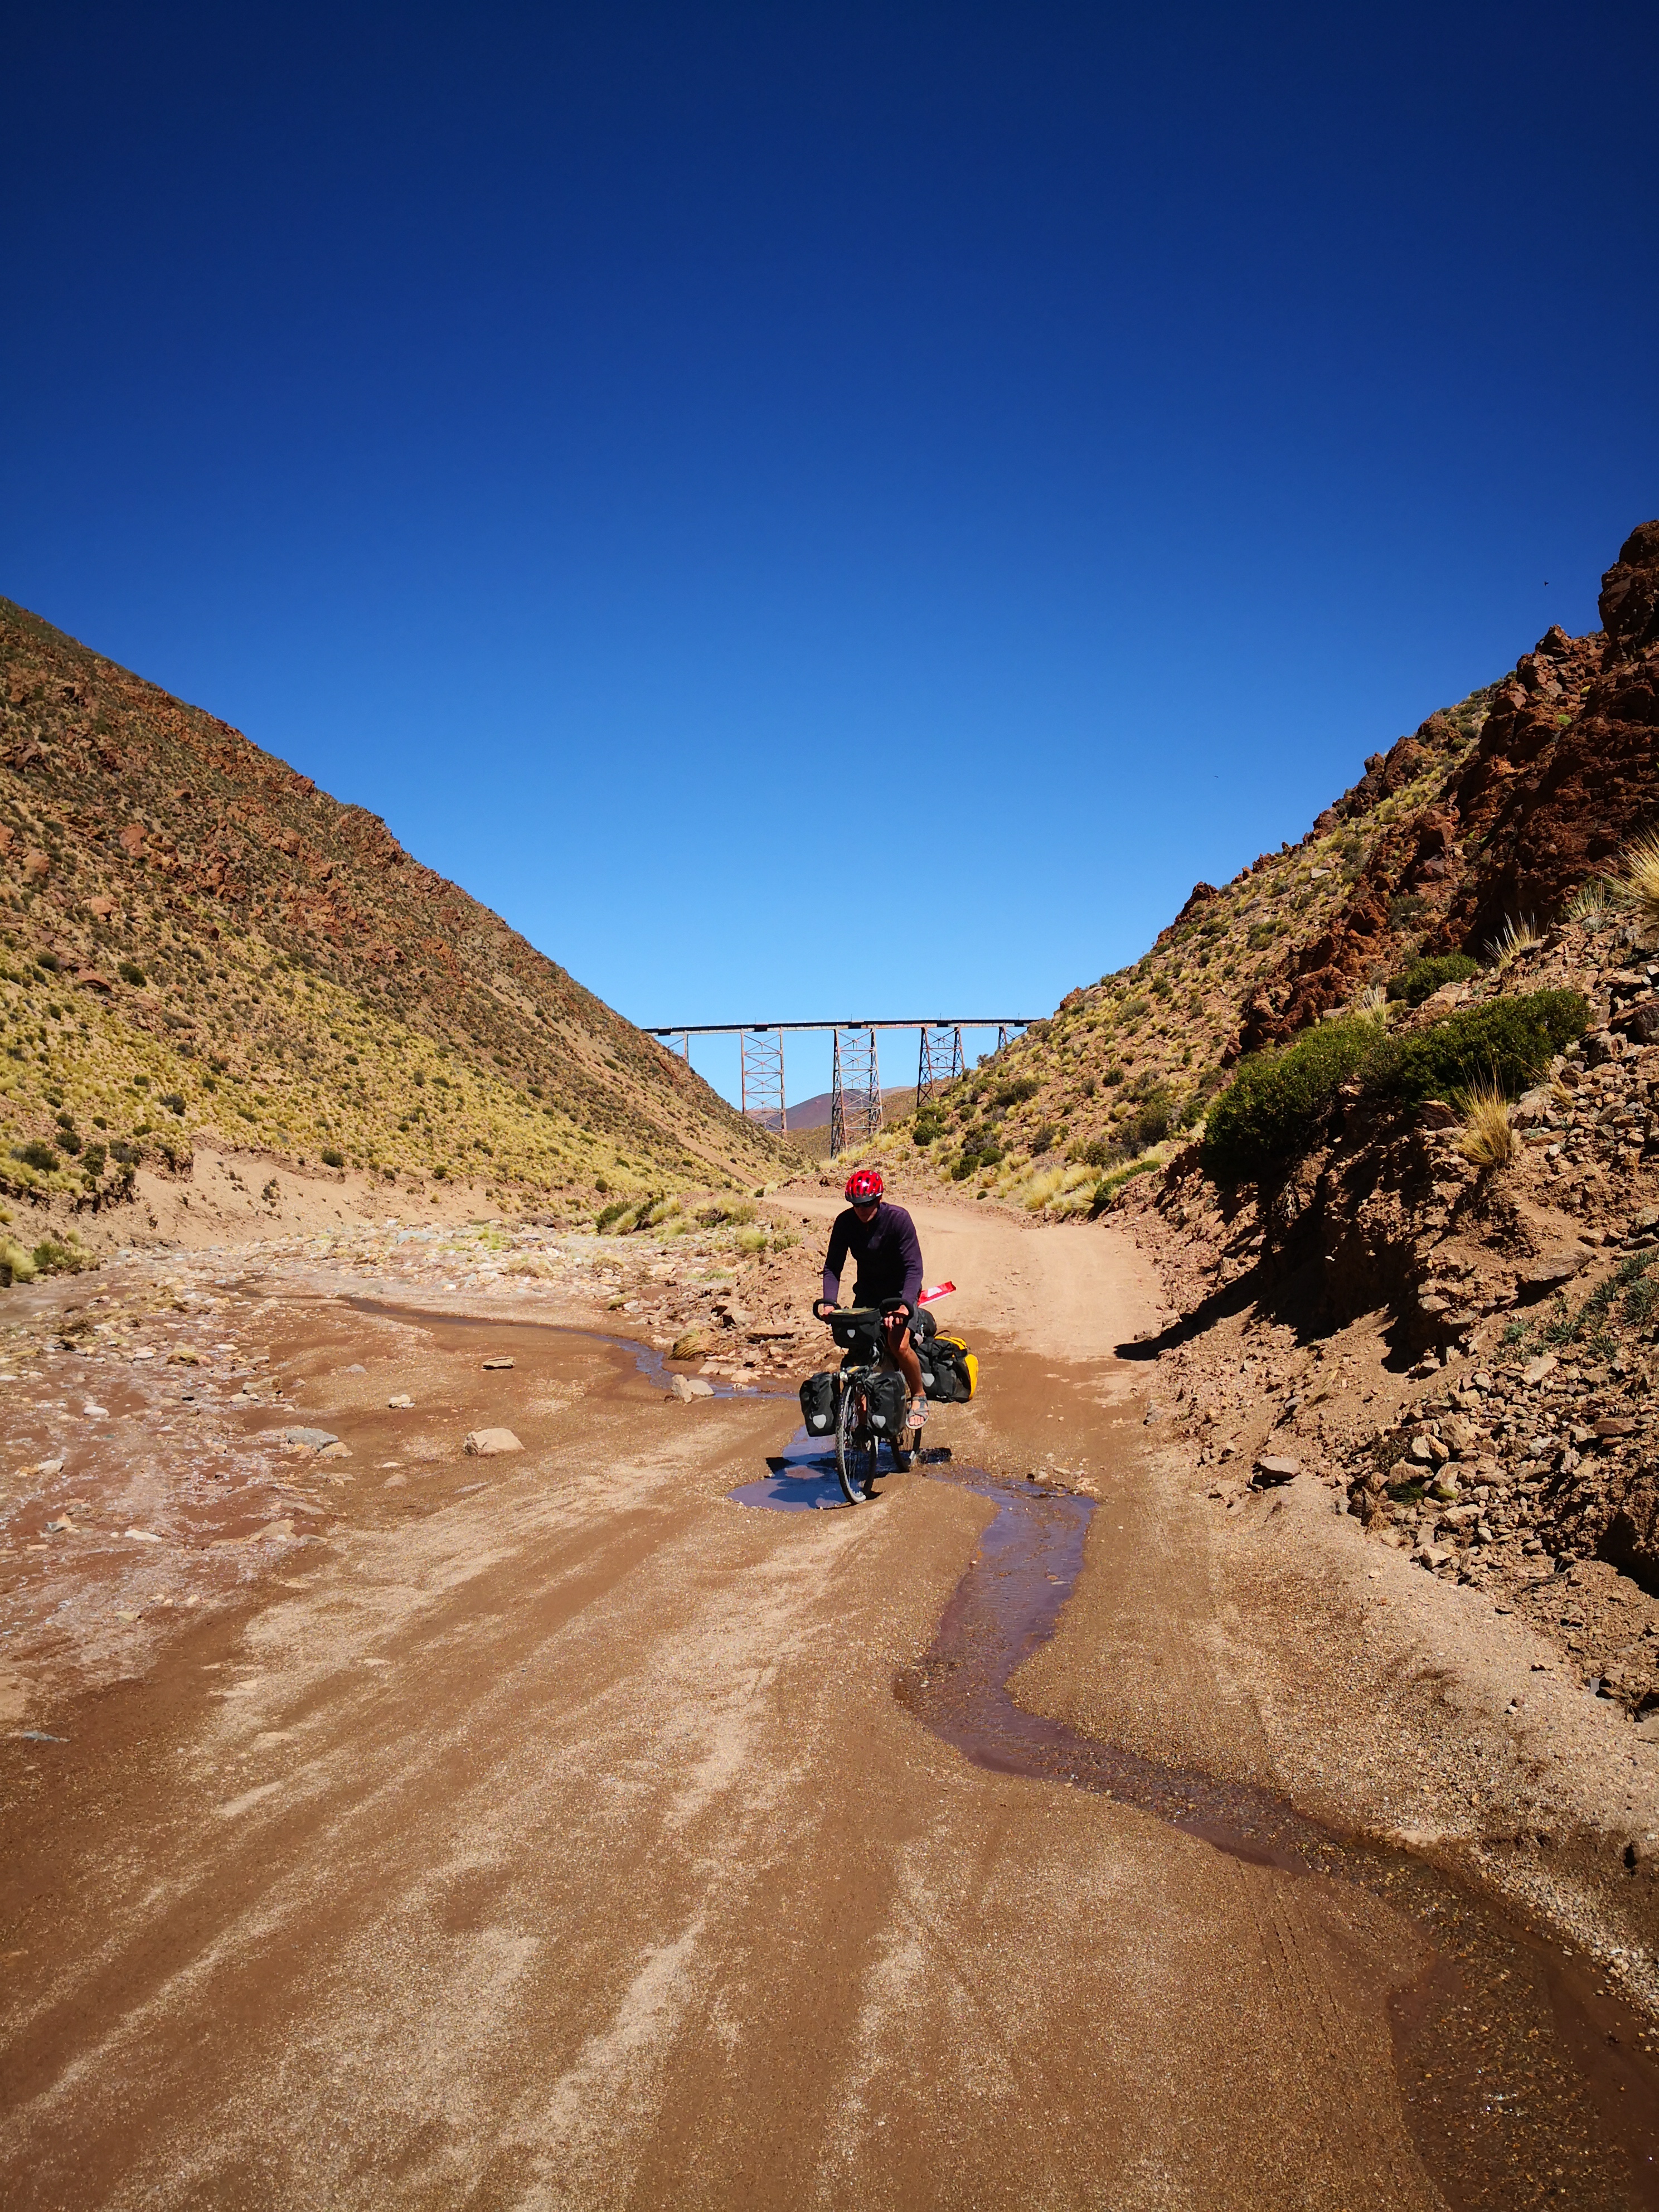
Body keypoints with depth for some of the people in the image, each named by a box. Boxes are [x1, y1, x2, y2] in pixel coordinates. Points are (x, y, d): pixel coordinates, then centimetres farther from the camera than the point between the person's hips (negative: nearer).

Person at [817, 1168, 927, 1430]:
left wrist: (904, 1304, -42)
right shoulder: (845, 1222, -14)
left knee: (898, 1345, -25)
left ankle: (919, 1397, 1)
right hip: (867, 1292, 4)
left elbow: (914, 1267, -28)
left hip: (900, 1291, -4)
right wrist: (829, 1302, -26)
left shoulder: (898, 1218, -24)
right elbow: (832, 1266, -10)